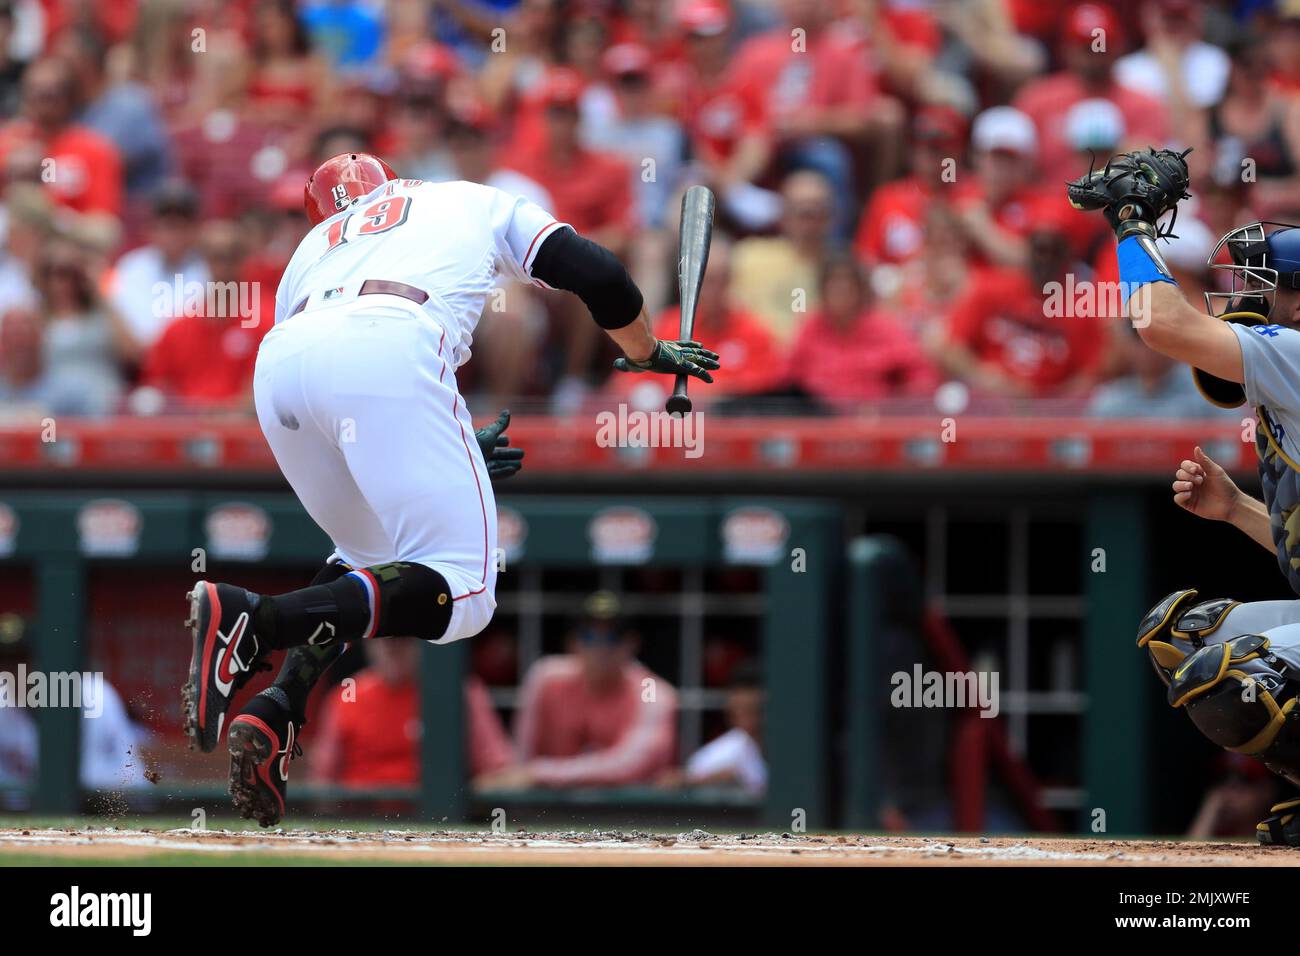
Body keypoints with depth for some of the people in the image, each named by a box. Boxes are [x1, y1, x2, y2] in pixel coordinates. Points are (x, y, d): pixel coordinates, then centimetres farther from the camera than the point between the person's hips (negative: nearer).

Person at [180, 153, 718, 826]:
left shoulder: (313, 246, 42)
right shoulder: (475, 203, 37)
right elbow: (596, 276, 24)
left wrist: (457, 452, 44)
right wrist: (648, 354, 42)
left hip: (277, 366, 5)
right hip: (392, 354, -5)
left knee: (369, 559, 26)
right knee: (462, 592, -6)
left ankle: (272, 715, 1)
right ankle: (254, 619, -28)